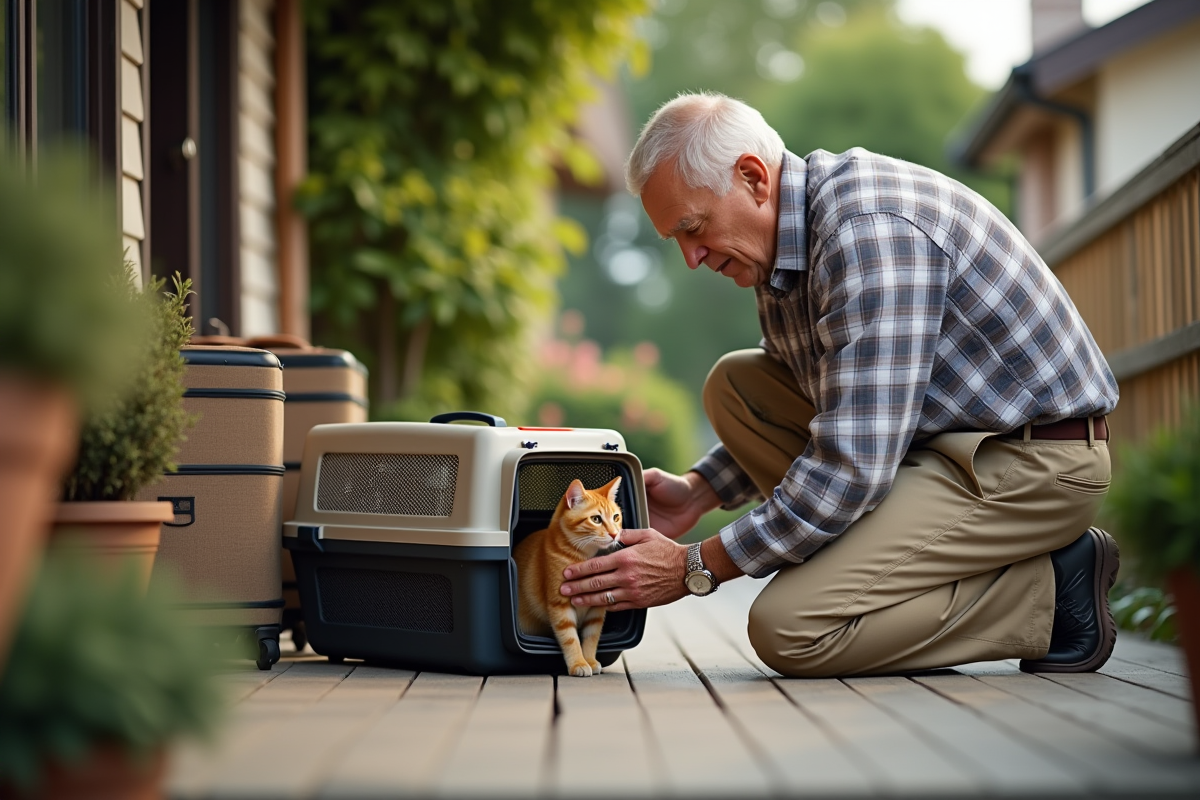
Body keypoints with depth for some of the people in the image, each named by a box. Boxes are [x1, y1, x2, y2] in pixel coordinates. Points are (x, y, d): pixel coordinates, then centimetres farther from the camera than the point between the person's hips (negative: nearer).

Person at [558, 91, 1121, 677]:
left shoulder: (867, 230, -25)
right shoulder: (784, 240, 7)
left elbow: (853, 467, -29)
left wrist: (695, 568, -20)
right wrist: (698, 491, 11)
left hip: (1033, 462, -10)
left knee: (787, 629, -21)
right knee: (734, 385, 7)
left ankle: (1049, 591, -6)